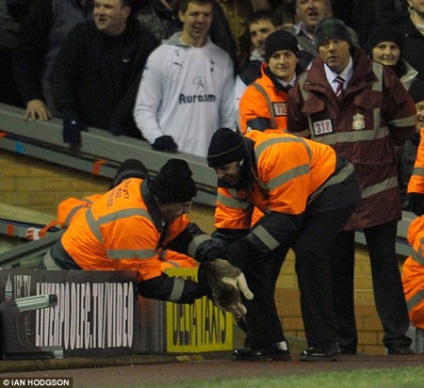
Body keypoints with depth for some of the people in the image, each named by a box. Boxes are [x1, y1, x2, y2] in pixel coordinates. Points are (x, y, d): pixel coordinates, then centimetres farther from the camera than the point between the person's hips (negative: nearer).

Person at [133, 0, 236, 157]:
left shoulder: (222, 59, 13)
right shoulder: (161, 56, 3)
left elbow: (229, 114, 15)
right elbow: (143, 109, 1)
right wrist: (158, 138, -15)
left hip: (209, 157, 3)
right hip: (170, 154, -3)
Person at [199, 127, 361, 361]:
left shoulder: (277, 157, -37)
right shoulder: (233, 171, -9)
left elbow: (288, 214, -35)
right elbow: (231, 218, -5)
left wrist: (248, 245, -36)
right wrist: (215, 247, -24)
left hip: (333, 187, -9)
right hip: (288, 201, 9)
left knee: (308, 254, -27)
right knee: (256, 260, 0)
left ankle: (323, 345, -21)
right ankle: (267, 342, 7)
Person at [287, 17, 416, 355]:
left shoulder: (379, 77, -1)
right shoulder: (306, 87, 5)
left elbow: (405, 121, 10)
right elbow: (296, 129, 21)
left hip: (376, 186, -2)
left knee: (385, 264, -2)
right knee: (337, 268, 4)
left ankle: (397, 339, 0)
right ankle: (343, 342, 9)